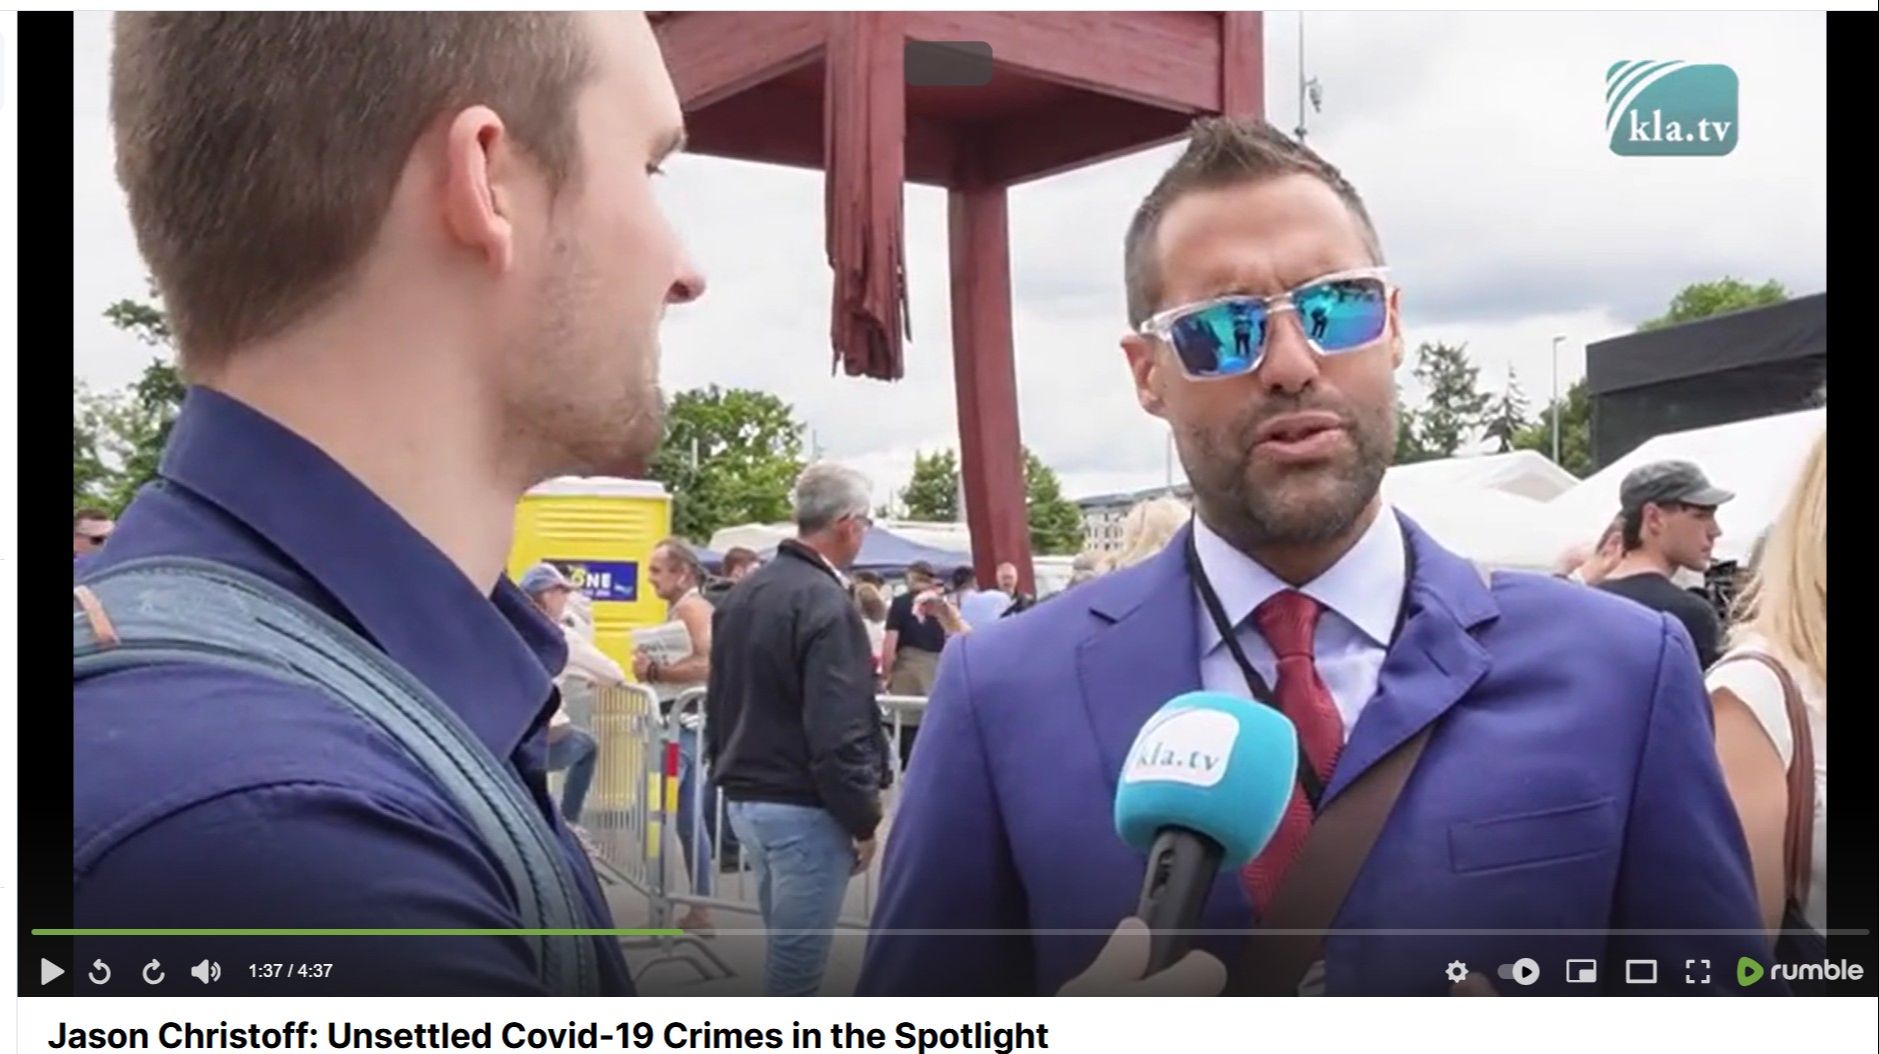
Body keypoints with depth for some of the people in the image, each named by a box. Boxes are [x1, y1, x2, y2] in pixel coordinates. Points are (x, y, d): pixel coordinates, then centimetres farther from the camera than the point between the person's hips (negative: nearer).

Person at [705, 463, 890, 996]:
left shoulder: (743, 593, 9)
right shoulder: (825, 603, -18)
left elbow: (720, 703, 17)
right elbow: (837, 732, -21)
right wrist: (863, 819, -12)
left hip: (746, 799, 9)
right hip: (804, 809, -9)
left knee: (785, 947, 19)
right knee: (797, 958, 0)